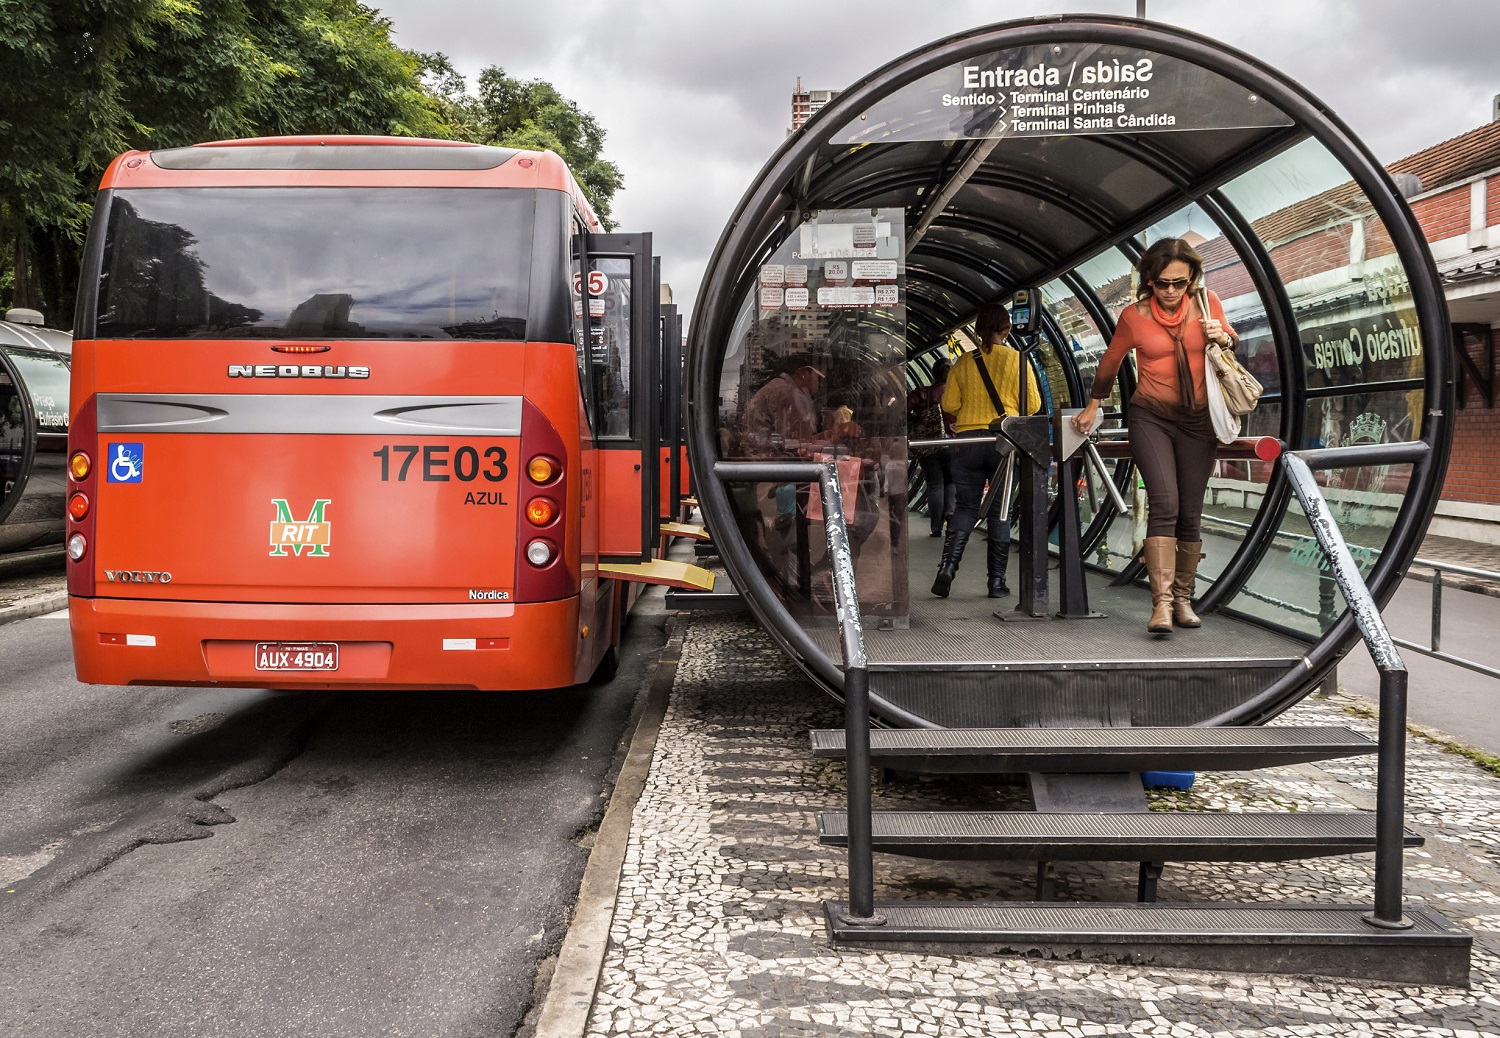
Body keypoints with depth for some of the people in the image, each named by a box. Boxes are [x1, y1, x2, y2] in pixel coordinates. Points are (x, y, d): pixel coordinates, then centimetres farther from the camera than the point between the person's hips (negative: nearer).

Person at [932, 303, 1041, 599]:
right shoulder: (1018, 360, 0)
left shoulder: (964, 363, 3)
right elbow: (1033, 404, 0)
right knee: (1001, 511, 6)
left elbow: (949, 404, 2)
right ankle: (997, 580, 6)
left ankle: (947, 567, -11)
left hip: (968, 439, 1)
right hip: (1006, 440, -1)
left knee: (965, 507, 8)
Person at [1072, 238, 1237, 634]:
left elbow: (1231, 342, 15)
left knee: (1190, 513, 4)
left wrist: (1222, 338, -9)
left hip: (1197, 421, 3)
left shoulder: (1207, 303, 0)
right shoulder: (1135, 315, -5)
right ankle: (1161, 602, -25)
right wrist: (1093, 406, 20)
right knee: (1164, 502, -20)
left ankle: (1183, 599, 17)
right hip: (1151, 417, -2)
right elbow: (1110, 362, 11)